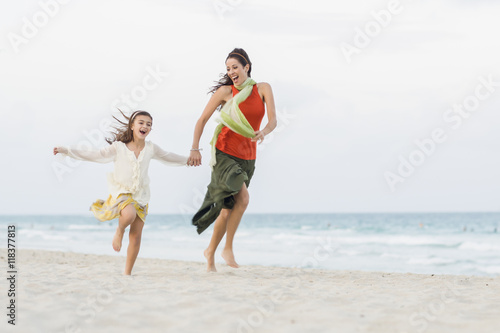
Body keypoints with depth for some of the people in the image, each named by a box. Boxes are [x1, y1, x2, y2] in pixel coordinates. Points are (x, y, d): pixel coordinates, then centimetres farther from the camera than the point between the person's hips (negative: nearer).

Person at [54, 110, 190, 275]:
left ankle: (127, 273, 13)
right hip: (121, 192, -3)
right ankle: (119, 231, 0)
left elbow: (168, 157, 23)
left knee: (136, 237, 0)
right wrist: (66, 150, -7)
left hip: (140, 195, 3)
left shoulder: (151, 148, 5)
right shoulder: (118, 147, -4)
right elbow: (93, 155, -2)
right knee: (129, 214, -36)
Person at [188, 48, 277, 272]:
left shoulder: (263, 89, 5)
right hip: (224, 152, -3)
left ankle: (210, 253, 21)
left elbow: (273, 120, -4)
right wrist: (195, 148, -2)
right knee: (243, 198, -24)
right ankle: (228, 249, -11)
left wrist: (263, 132, -26)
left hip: (247, 156, 3)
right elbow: (202, 120, 5)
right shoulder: (225, 91, 0)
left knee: (228, 208, 4)